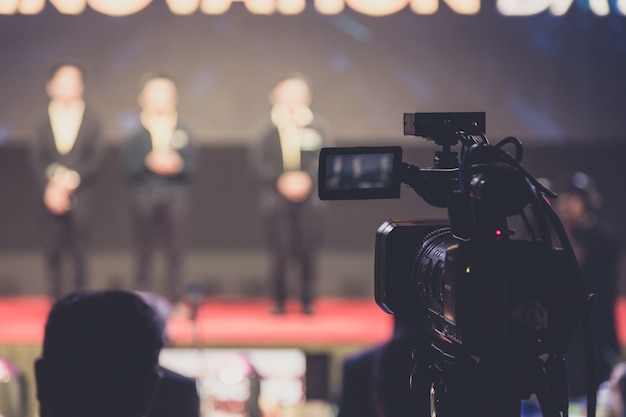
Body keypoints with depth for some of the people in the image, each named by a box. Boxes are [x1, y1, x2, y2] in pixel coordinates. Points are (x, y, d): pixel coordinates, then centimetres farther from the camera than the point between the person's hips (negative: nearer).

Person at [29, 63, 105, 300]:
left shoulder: (90, 121, 3)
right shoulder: (44, 122, 7)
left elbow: (95, 160, -2)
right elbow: (37, 159, 3)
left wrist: (71, 181, -12)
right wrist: (50, 186, -10)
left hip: (79, 194, -1)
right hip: (51, 196, 2)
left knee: (78, 251, -2)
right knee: (52, 250, 1)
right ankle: (55, 301, 9)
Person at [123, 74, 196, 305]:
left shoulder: (182, 133, 5)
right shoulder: (136, 134, 2)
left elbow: (191, 165, 3)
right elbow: (129, 165, -3)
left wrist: (178, 165, -17)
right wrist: (148, 163, -19)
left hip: (175, 196, 1)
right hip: (144, 196, -1)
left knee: (175, 250, 3)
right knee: (143, 250, 4)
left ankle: (176, 299, 9)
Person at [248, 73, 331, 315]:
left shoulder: (317, 127, 3)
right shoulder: (269, 129, 0)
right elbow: (258, 164, -3)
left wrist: (307, 178, -16)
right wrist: (281, 180, -14)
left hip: (309, 200, 1)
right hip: (276, 200, -1)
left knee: (308, 250, 1)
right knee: (279, 251, -1)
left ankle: (307, 300, 14)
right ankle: (279, 301, 13)